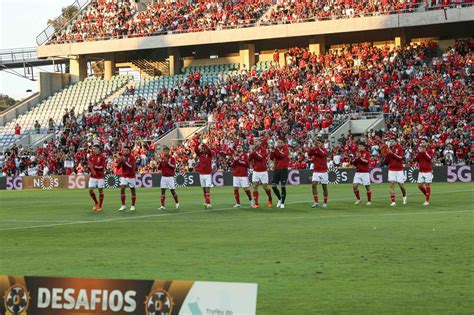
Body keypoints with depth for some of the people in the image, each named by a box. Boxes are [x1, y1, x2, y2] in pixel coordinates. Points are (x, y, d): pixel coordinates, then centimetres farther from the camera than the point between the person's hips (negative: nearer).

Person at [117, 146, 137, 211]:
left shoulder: (132, 157, -11)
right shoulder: (122, 157, 2)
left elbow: (131, 166, -23)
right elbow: (118, 167, -1)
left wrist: (125, 161, -32)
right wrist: (120, 161, -19)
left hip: (131, 176, -3)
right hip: (124, 176, 3)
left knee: (133, 190, 4)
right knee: (122, 189, -10)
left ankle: (133, 206, 14)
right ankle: (123, 206, -5)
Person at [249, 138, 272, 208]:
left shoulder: (263, 149, -9)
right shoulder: (254, 149, 8)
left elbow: (260, 157, -24)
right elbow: (250, 159, 4)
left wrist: (254, 151, -22)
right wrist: (251, 152, -11)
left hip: (263, 171, -5)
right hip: (255, 171, 5)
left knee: (265, 186, 2)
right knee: (255, 186, -5)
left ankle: (270, 199, 27)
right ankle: (256, 203, -6)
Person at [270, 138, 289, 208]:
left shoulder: (285, 149, -4)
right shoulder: (276, 149, 11)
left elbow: (284, 155, -23)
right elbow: (271, 158, 3)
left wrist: (278, 149, -23)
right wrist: (274, 150, -9)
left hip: (284, 169, -5)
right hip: (276, 169, 5)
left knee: (283, 187, -4)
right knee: (274, 186, 2)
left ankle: (282, 203, 3)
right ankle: (279, 199, 23)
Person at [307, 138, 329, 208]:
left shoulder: (324, 149, -2)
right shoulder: (314, 150, 4)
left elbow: (323, 154, -25)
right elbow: (309, 153, -15)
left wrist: (318, 147, -28)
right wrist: (313, 148, -29)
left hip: (323, 171, -2)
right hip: (316, 171, 2)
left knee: (324, 187, 5)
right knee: (313, 185, -14)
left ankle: (325, 203, 18)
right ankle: (316, 202, -12)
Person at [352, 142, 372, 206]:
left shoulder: (367, 153, -2)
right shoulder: (357, 153, 11)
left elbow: (367, 161, -16)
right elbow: (353, 162, 7)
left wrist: (360, 158, -19)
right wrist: (356, 158, -10)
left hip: (365, 172, -4)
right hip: (358, 172, 4)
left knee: (367, 187, 0)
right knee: (354, 186, -7)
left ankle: (369, 201, 12)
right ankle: (358, 199, 9)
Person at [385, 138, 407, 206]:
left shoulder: (399, 148, -5)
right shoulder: (389, 149, 6)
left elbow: (400, 158, -18)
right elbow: (386, 162, 7)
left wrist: (392, 153, -24)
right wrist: (387, 154, -10)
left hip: (399, 169, -3)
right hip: (391, 169, 3)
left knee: (401, 184, 5)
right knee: (392, 184, -9)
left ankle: (404, 196, 36)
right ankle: (393, 201, -10)